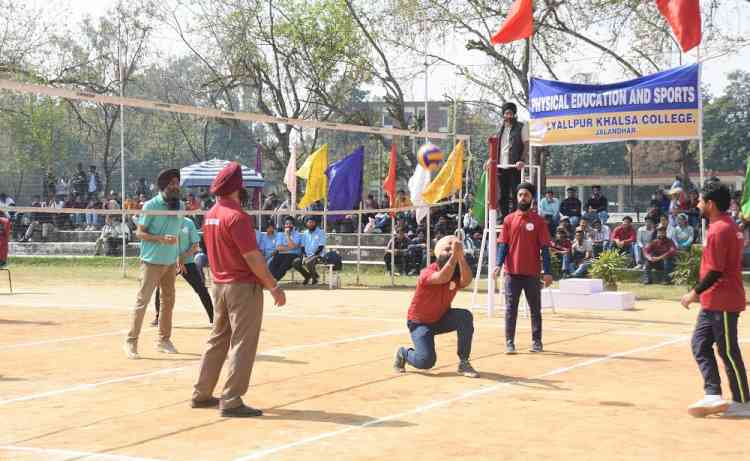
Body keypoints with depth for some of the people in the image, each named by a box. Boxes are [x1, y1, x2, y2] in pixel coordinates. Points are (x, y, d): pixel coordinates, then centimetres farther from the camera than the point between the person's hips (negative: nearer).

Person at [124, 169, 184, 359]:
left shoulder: (180, 206, 6)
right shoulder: (151, 206, -11)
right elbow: (139, 232, -10)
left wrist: (179, 257, 12)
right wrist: (161, 239, -24)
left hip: (171, 262, 6)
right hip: (152, 262, -6)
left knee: (168, 301, 12)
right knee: (142, 301, -6)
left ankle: (164, 340, 22)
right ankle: (131, 341, -2)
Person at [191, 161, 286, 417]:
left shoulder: (211, 215, 9)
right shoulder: (237, 216, -18)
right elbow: (252, 257, -20)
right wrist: (274, 286, -15)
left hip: (219, 285, 9)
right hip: (243, 286, -9)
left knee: (218, 341, 18)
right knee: (242, 344, -3)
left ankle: (201, 394, 24)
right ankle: (231, 402, -3)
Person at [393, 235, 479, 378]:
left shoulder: (457, 274, -11)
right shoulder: (427, 273, -24)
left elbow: (466, 281, -36)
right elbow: (443, 278, -47)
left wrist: (460, 257, -45)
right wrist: (454, 256, -50)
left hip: (441, 319, 5)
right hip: (419, 323, -5)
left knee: (466, 316, -25)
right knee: (426, 361, -22)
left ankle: (463, 363, -13)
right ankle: (403, 353, 14)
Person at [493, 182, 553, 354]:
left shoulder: (538, 221, 1)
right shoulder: (509, 220, 6)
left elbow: (544, 248, 0)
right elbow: (503, 244, 5)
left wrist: (547, 272, -7)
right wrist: (498, 264, -10)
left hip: (532, 273, -1)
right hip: (512, 273, 1)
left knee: (535, 309, 7)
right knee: (510, 309, 0)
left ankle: (536, 342, 15)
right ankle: (509, 342, 4)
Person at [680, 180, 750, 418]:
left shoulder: (718, 230, -19)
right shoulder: (730, 225, 12)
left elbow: (715, 271, -23)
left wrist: (695, 293, -13)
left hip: (722, 302, -10)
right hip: (713, 301, 10)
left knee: (728, 351, -1)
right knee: (700, 344, 10)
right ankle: (713, 396, 8)